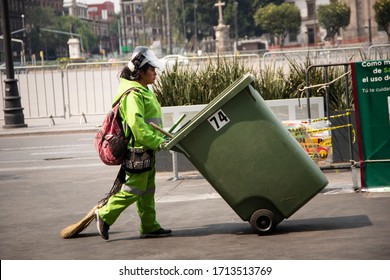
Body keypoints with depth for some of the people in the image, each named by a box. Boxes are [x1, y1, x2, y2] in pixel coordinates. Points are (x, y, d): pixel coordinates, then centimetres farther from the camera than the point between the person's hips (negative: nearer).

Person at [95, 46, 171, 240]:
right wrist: (156, 142, -29)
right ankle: (105, 215, 4)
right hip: (137, 149, -11)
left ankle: (149, 227, 16)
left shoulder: (143, 91, 17)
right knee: (134, 189, -7)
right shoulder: (134, 94, -18)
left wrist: (160, 139, 21)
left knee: (147, 189, 12)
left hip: (145, 148, 11)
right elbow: (136, 124, -28)